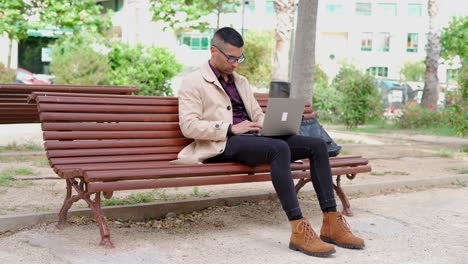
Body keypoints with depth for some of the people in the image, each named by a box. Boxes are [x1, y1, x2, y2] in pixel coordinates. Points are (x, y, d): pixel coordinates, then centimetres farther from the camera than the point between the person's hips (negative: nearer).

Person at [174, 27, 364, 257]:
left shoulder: (240, 81, 26)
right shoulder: (193, 83, 3)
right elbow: (188, 126, -9)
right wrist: (231, 128, -18)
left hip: (254, 138, 8)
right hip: (225, 144, -7)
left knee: (317, 145, -12)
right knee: (280, 148, -36)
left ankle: (331, 223, -15)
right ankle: (298, 230, -37)